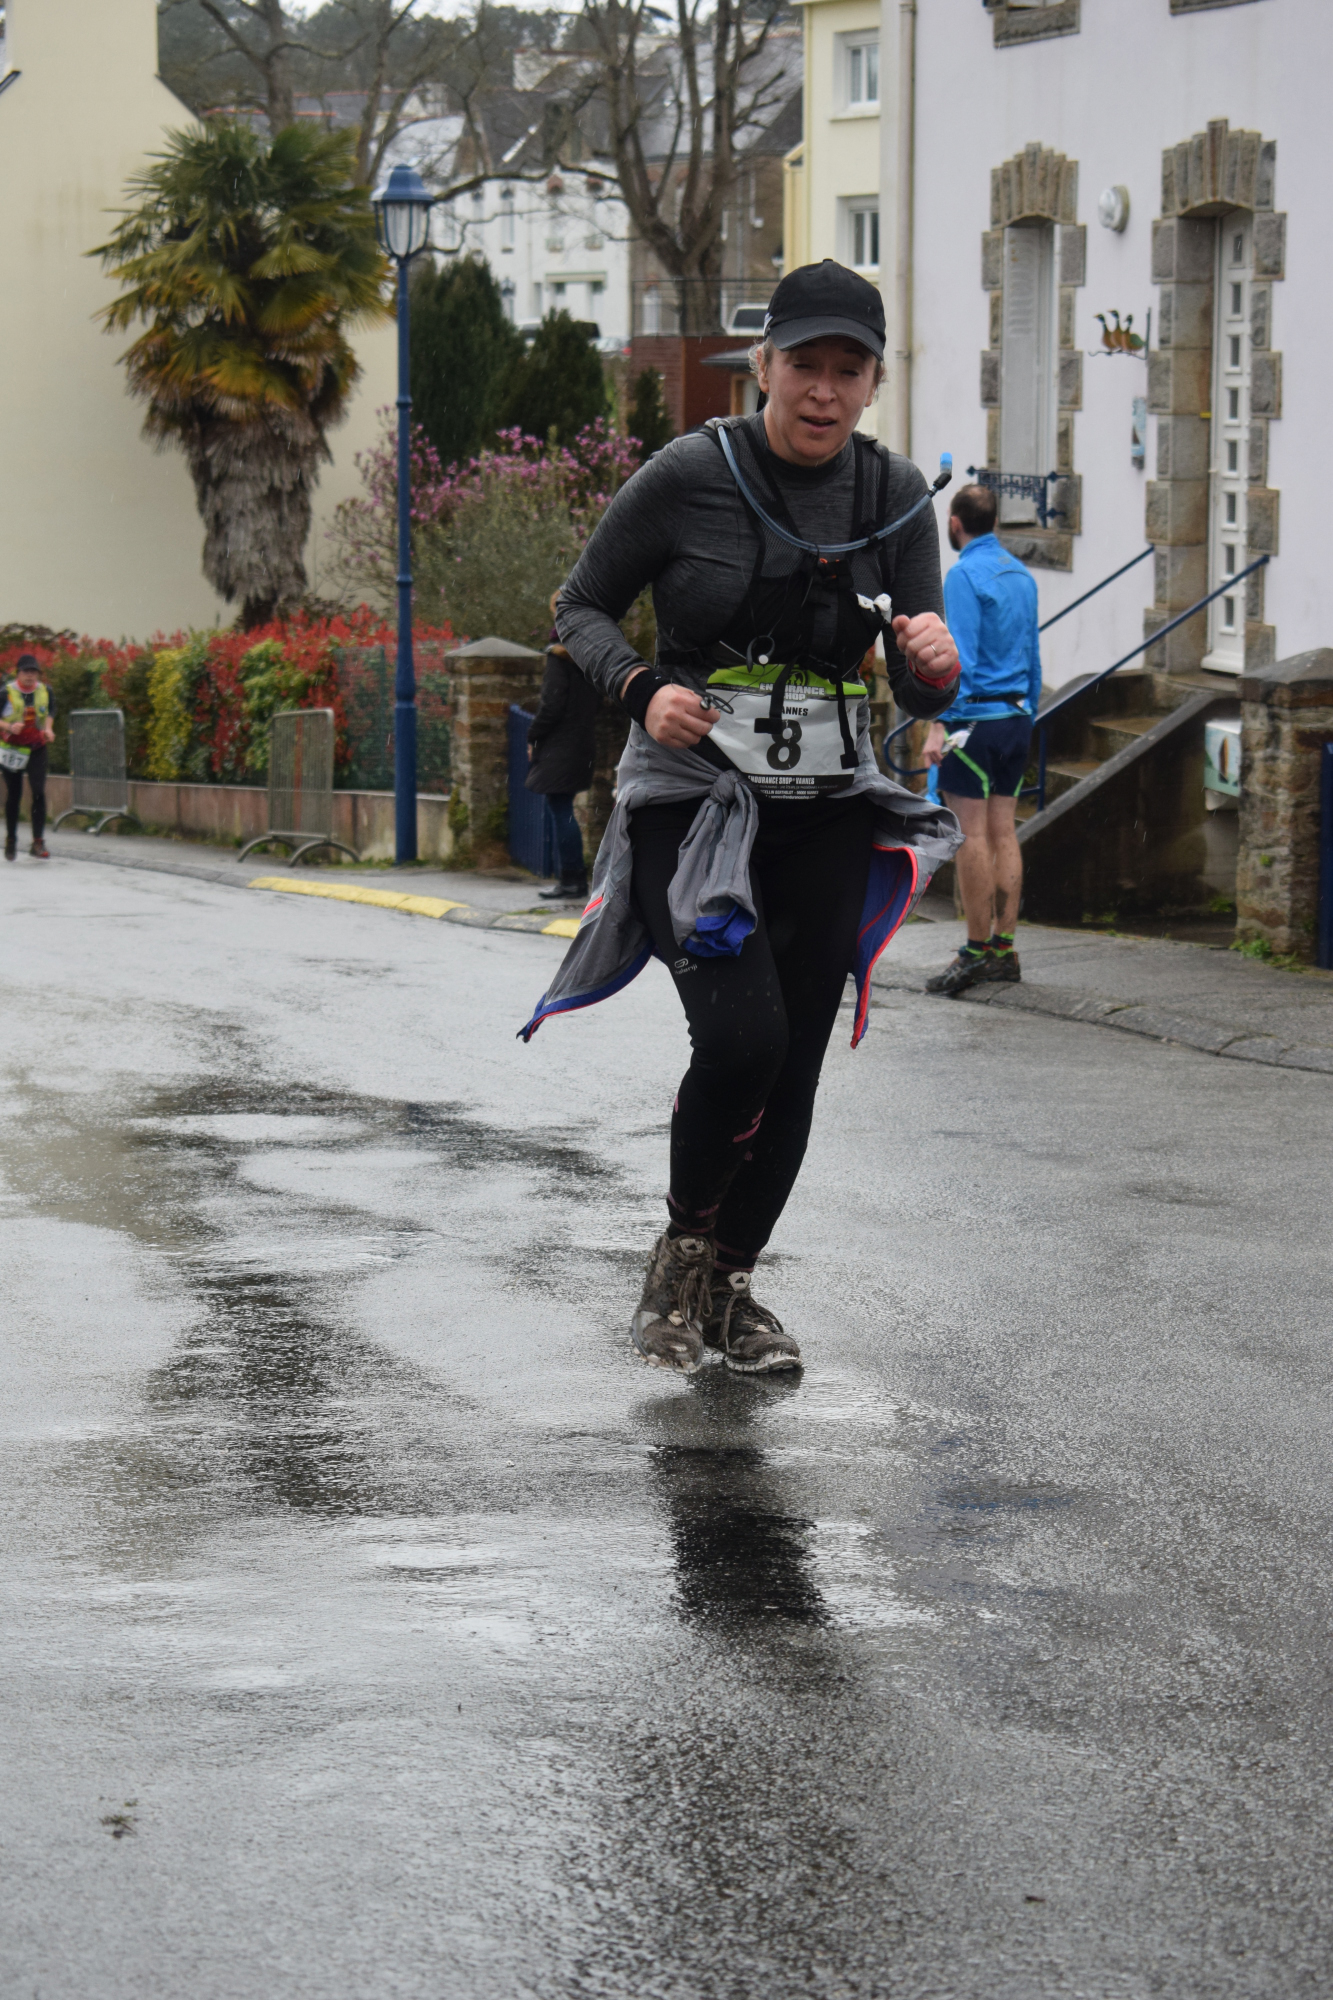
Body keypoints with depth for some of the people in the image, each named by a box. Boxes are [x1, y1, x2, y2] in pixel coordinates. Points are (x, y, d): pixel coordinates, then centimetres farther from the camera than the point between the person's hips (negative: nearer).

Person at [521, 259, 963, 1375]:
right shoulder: (689, 477, -10)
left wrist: (935, 663, -22)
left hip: (827, 815, 4)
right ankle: (682, 1249, 5)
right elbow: (583, 609, 1)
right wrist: (641, 690, -18)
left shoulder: (897, 497, 1)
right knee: (742, 1033, -21)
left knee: (795, 1063, 4)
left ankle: (731, 1285, 25)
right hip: (692, 798, -4)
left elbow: (920, 697, 1)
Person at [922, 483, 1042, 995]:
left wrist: (937, 724, -18)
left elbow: (959, 657, -17)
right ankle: (1003, 949, 10)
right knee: (1003, 833, 9)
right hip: (1016, 718, 8)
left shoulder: (964, 576, -11)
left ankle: (977, 952, -6)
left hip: (974, 717, -8)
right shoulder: (1021, 576, 13)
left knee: (971, 836, -6)